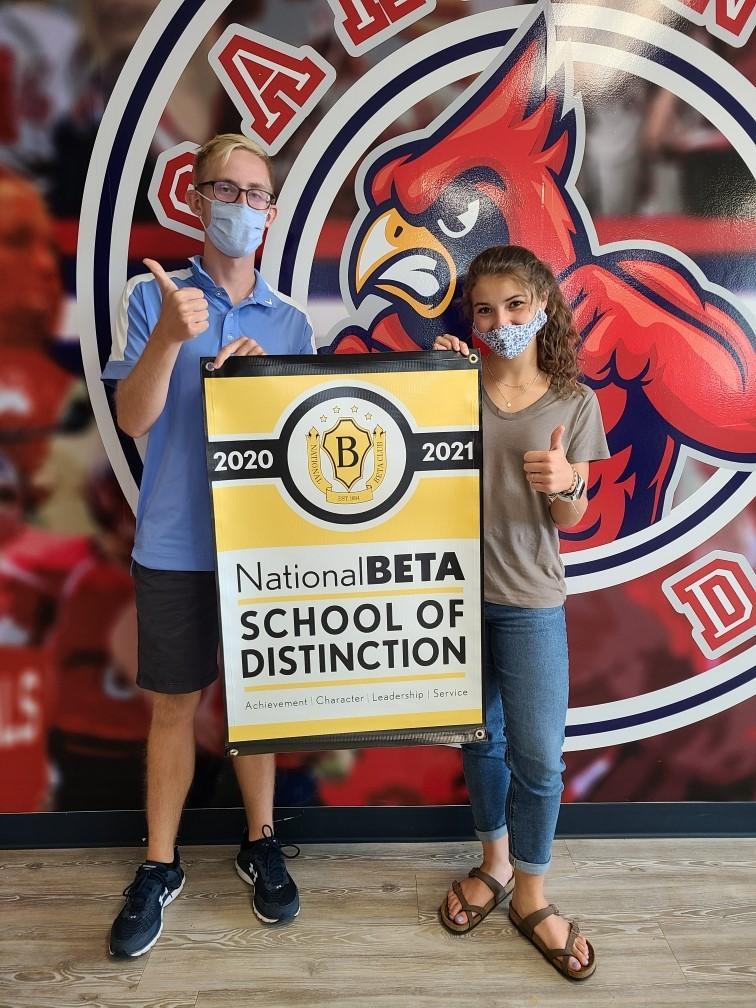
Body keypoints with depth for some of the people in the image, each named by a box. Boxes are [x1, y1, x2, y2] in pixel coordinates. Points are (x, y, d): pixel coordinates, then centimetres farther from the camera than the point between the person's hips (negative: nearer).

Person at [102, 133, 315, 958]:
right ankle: (159, 867, 30)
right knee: (174, 706, 10)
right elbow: (133, 419, -10)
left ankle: (260, 845, 35)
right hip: (174, 546, -1)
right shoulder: (152, 296, -1)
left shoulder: (290, 321, 5)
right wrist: (169, 339, -25)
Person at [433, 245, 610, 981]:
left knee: (538, 756, 5)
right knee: (480, 740, 16)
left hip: (529, 601, -1)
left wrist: (565, 484, -21)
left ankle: (530, 894, 29)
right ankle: (494, 865, 39)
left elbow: (570, 521, 2)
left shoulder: (573, 403, -1)